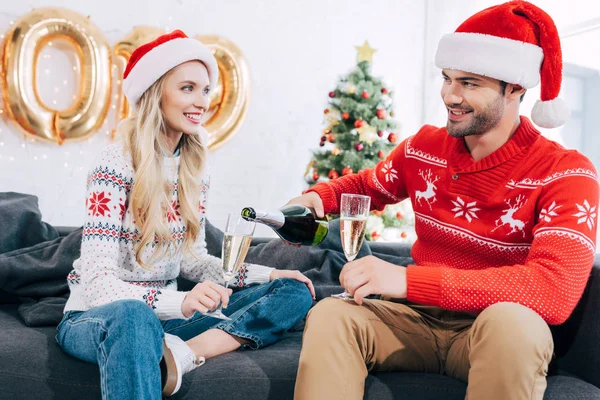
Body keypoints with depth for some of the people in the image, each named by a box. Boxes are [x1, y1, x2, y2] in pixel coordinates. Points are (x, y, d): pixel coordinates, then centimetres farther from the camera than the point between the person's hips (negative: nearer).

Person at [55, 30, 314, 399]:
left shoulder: (195, 168, 6)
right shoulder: (118, 165, -14)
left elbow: (193, 258, 10)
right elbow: (96, 280, -21)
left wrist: (267, 274, -3)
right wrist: (178, 303, -37)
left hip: (164, 315, 7)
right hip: (96, 318, -7)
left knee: (294, 292, -8)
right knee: (133, 316, -44)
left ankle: (185, 352, -27)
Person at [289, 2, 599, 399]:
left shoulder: (565, 173, -15)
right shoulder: (423, 147, 2)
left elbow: (556, 288, -30)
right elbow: (366, 185, 23)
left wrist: (408, 279, -37)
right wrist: (319, 197, -3)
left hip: (496, 334, -3)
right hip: (419, 316, 4)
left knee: (511, 321, -38)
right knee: (329, 315, -25)